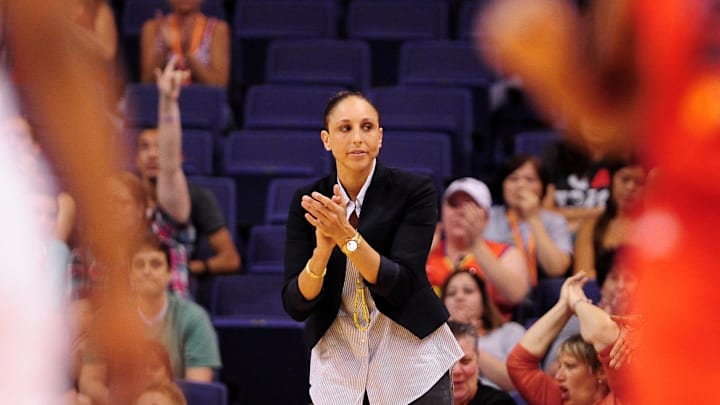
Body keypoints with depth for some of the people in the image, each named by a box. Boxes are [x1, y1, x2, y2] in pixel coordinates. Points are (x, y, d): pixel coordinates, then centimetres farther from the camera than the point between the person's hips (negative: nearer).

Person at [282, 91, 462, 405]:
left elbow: (401, 284, -18)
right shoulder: (308, 202, -3)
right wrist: (323, 248, -25)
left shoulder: (414, 191, -10)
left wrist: (346, 236, -29)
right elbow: (295, 305, -8)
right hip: (338, 366, 2)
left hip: (411, 360, -2)